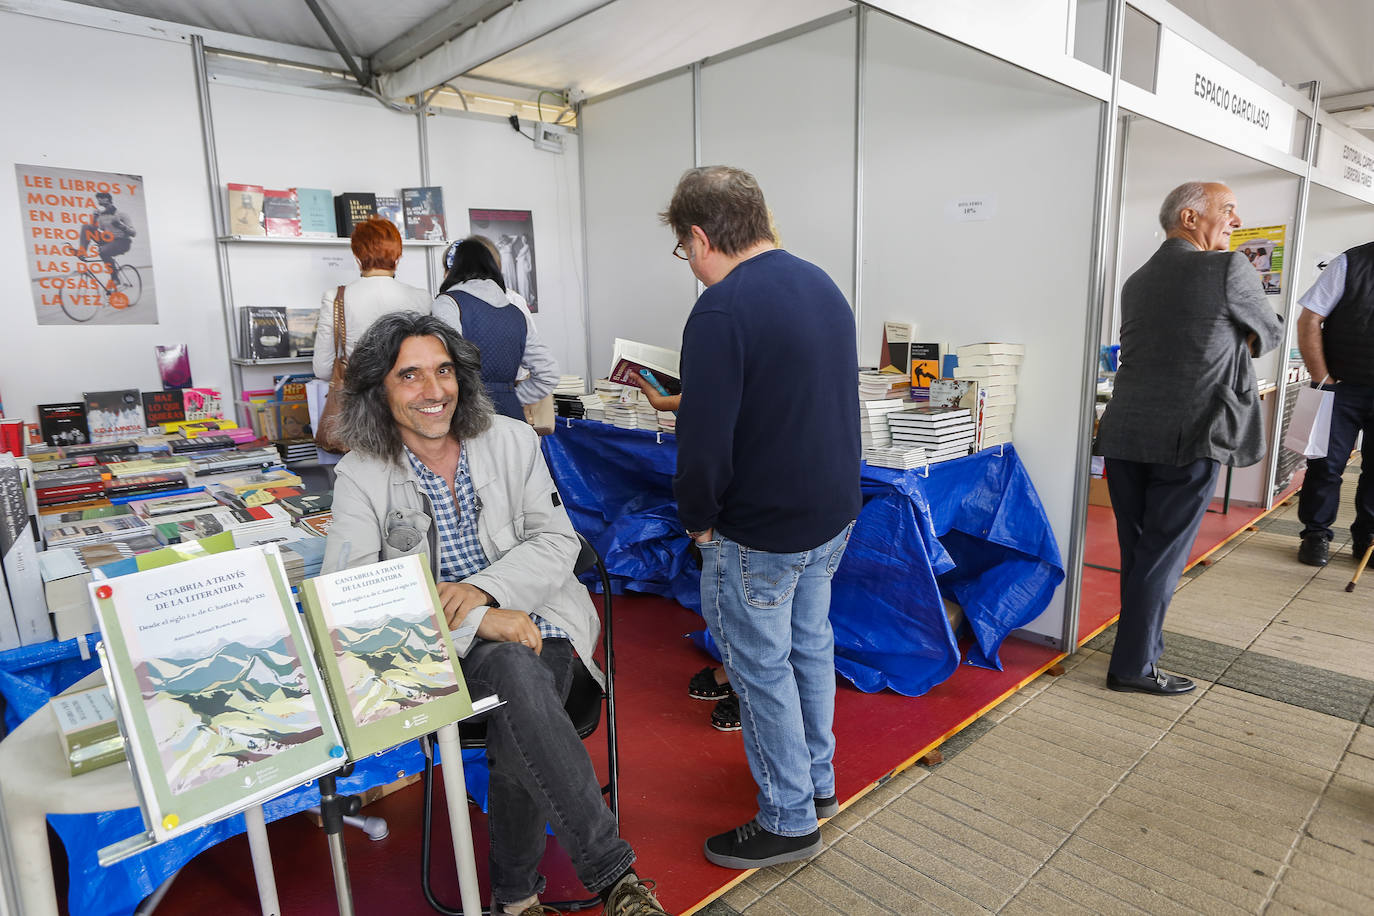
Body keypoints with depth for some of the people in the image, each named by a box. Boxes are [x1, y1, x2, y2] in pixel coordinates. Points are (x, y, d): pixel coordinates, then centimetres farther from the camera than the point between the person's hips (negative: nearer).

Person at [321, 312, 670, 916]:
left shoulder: (512, 441, 4)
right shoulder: (361, 475, -2)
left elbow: (557, 541, 1)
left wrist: (483, 588, -18)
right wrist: (479, 621, -24)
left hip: (535, 618, 2)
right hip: (445, 645, -1)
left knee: (517, 738, -25)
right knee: (518, 676, -33)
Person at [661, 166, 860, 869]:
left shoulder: (723, 309, -21)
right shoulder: (823, 285, 7)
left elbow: (705, 438, -24)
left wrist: (697, 517, -8)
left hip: (760, 531, -9)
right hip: (834, 512, 9)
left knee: (762, 670, 8)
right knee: (810, 645, 22)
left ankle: (789, 820, 25)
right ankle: (818, 780, 41)